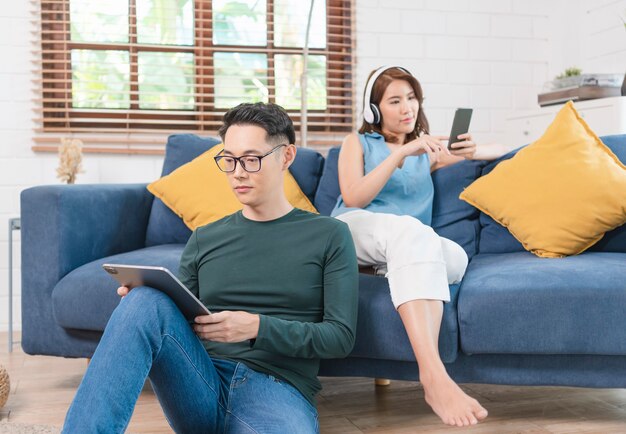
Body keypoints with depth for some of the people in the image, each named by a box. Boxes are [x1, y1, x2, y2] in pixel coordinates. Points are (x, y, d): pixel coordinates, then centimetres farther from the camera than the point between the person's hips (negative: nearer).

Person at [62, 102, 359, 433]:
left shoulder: (329, 236, 8)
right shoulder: (204, 239, 17)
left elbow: (340, 336, 1)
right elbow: (175, 322, 19)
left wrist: (257, 327, -15)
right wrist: (143, 303, -6)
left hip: (279, 390, -3)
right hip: (201, 384, 3)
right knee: (147, 300, -28)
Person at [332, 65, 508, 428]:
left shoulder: (428, 149, 25)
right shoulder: (357, 142, 17)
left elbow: (502, 151, 26)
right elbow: (353, 198, -2)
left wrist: (464, 153, 2)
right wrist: (401, 154, -10)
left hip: (411, 242, 4)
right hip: (353, 230, -3)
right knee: (410, 229, -40)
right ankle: (434, 377, -54)